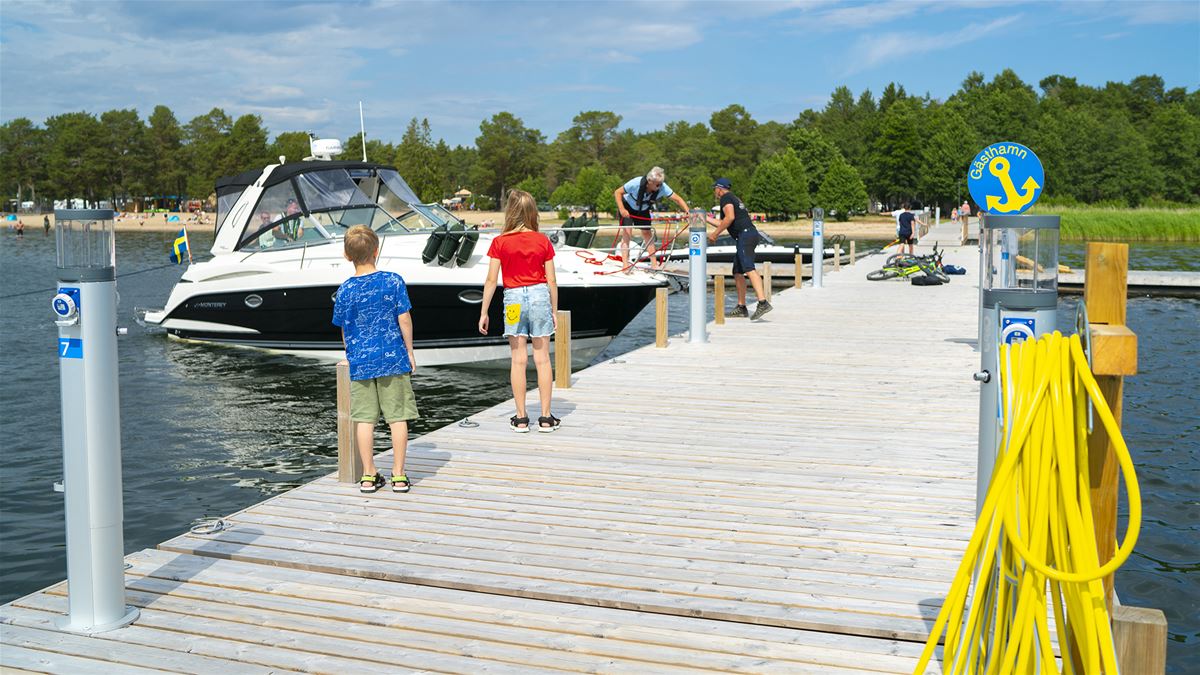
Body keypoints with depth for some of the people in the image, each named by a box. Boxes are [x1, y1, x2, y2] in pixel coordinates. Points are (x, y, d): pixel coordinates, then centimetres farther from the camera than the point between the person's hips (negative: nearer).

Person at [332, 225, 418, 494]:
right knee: (398, 417, 5)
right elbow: (404, 320, -6)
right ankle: (398, 475, 8)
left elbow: (344, 330, 8)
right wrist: (409, 352, 6)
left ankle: (368, 475, 12)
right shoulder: (393, 281, -7)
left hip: (360, 363, 2)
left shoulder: (344, 291, -2)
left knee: (364, 419, 7)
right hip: (393, 360, -1)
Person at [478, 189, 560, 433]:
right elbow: (551, 280, 0)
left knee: (518, 359, 5)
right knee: (542, 358, 6)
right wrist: (555, 311, 10)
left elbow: (491, 280, -4)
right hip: (540, 296, 1)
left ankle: (521, 418, 9)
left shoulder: (500, 242, -5)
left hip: (513, 298, -1)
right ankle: (546, 417, 9)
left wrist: (483, 312, 3)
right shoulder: (543, 241, -2)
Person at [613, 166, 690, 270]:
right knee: (626, 233, -15)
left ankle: (654, 264, 3)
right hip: (627, 207, -4)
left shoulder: (662, 187, -28)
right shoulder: (636, 183, -36)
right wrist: (621, 209, -39)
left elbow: (677, 199, -24)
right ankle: (625, 264, -16)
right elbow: (617, 192, -27)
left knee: (647, 234, 1)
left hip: (643, 210, 4)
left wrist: (688, 212, -39)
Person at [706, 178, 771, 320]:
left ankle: (763, 302, -38)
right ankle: (741, 307, 16)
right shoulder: (734, 199, 32)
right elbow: (722, 223, 39)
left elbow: (730, 217, -15)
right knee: (738, 272, 14)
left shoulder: (726, 198, 1)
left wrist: (715, 234, -9)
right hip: (750, 234, 10)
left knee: (749, 268, -23)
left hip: (745, 234, -10)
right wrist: (704, 217, 45)